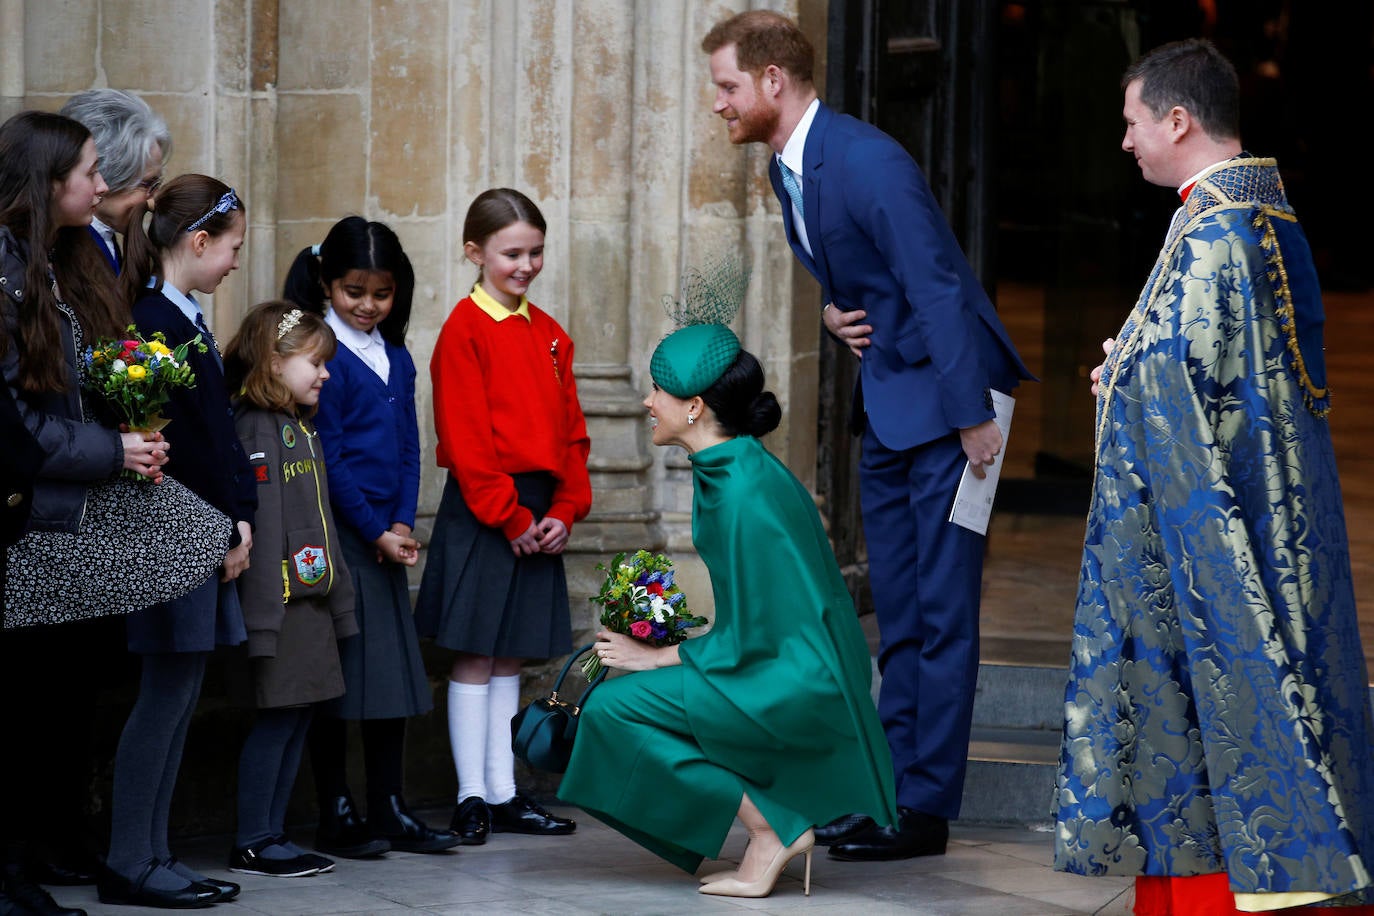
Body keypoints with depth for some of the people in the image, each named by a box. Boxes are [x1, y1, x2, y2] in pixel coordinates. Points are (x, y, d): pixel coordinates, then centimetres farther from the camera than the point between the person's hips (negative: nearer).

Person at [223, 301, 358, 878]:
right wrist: (262, 612, -24)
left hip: (313, 599, 9)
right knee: (276, 717, -5)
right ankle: (251, 845, 1)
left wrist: (338, 597, 20)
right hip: (280, 602, -9)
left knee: (297, 718, 10)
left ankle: (271, 835, 16)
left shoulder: (300, 425, 17)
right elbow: (260, 524, -20)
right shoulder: (256, 429, -14)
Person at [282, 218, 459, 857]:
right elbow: (329, 457, -11)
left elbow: (409, 448, 13)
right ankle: (335, 815, 4)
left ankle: (390, 811, 13)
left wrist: (403, 523, 0)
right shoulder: (323, 355, -9)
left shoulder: (397, 358, 13)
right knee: (338, 676, -3)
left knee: (393, 672, 8)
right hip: (337, 535, -7)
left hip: (388, 536, 7)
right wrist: (374, 531, -10)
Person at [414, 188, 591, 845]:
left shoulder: (549, 335, 12)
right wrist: (510, 518, -14)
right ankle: (472, 798, 2)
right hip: (482, 513, -6)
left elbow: (571, 431, 12)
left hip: (540, 514, 6)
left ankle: (504, 795, 15)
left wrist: (564, 511, 0)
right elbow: (465, 439, -13)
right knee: (475, 658, -1)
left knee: (510, 660, 11)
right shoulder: (465, 331, -8)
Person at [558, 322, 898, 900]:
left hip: (793, 686, -10)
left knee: (614, 707, -12)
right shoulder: (731, 469, 8)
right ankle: (781, 821, 12)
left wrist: (655, 658, -7)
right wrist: (666, 647, 13)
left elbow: (747, 638, -19)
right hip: (785, 665, 10)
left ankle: (772, 831, -6)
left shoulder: (743, 494, -21)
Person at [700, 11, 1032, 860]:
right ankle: (893, 785, 18)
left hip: (943, 398, -9)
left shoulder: (867, 161, -21)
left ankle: (927, 807, -2)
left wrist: (973, 417, -22)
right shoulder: (787, 169, 9)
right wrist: (836, 311, 1)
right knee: (898, 613, 12)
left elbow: (936, 285, -22)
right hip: (886, 402, 9)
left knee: (942, 611, -5)